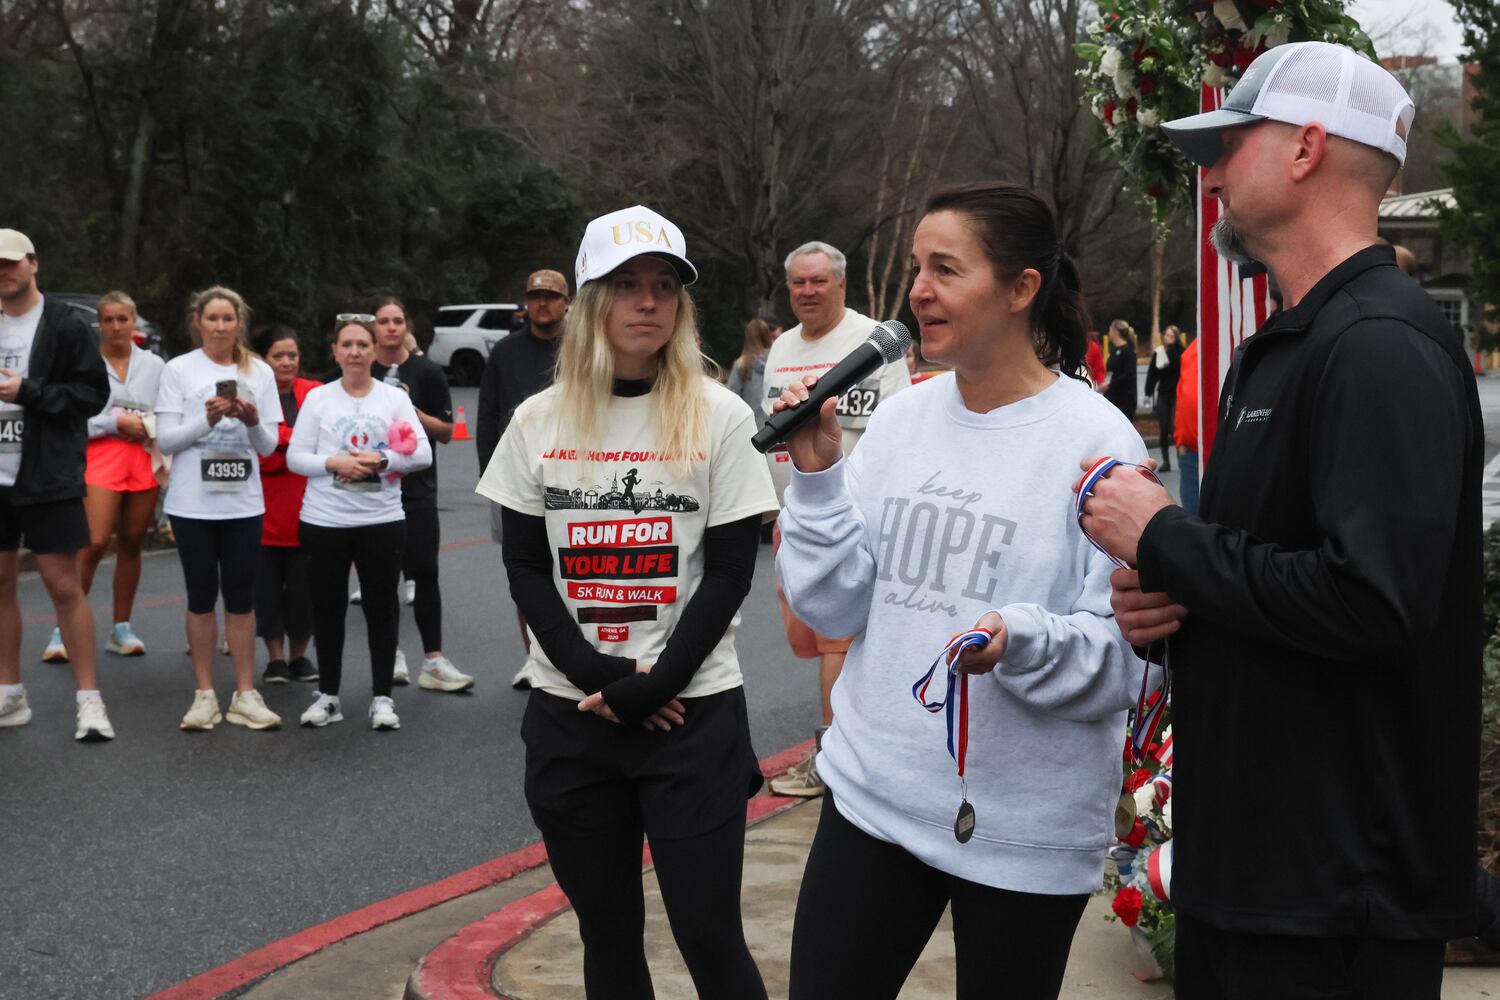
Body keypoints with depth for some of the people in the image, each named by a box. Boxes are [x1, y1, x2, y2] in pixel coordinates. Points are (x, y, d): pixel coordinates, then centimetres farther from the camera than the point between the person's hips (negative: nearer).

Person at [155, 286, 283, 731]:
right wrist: (207, 420, -19)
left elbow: (268, 446, 5)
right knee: (202, 597, 4)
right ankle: (204, 694, 12)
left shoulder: (259, 373, 5)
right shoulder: (179, 370, -1)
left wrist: (253, 422, -16)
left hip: (243, 504, 2)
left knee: (242, 597, 4)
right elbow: (165, 440, -5)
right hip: (192, 504, -2)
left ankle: (245, 694, 11)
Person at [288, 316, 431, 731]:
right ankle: (328, 695, 18)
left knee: (381, 606, 4)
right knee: (327, 607, 7)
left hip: (382, 520, -1)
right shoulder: (317, 398, 3)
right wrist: (333, 463, -15)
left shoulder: (395, 398, 2)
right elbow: (295, 457, 0)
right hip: (324, 521, 1)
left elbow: (422, 453, -4)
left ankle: (382, 697, 12)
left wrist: (381, 461, -17)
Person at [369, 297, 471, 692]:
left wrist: (414, 414, -13)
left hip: (416, 486, -1)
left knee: (425, 572, -7)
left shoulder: (427, 372, 3)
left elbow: (446, 432, 3)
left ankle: (433, 660, -6)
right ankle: (391, 653, 17)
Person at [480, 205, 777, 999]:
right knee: (606, 930, 10)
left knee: (709, 934, -2)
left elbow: (730, 573, -5)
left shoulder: (720, 418, -2)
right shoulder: (539, 421, 4)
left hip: (692, 713, -2)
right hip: (568, 714, 3)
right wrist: (599, 681, -10)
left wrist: (653, 687, -14)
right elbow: (524, 569, 3)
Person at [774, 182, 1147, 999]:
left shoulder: (1096, 441, -11)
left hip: (1025, 829, -4)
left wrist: (1021, 640, -30)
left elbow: (1121, 656, -12)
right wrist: (816, 478, -6)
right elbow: (835, 609, 5)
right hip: (873, 792, 4)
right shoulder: (901, 420, 3)